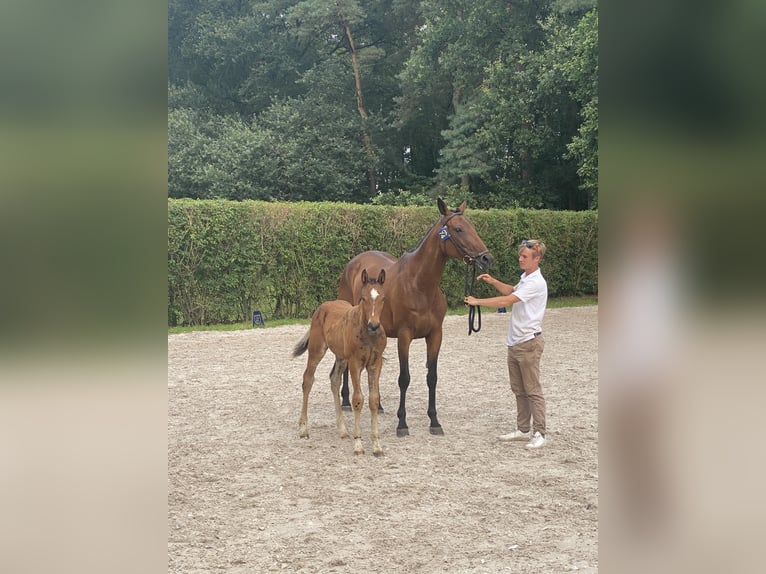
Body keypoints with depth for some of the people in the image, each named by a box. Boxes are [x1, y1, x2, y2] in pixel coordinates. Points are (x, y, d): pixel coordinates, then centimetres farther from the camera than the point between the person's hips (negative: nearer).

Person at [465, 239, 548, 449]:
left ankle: (539, 433, -1)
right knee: (519, 390, 13)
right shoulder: (525, 279, 13)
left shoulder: (536, 283, -18)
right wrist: (493, 281, 17)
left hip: (529, 343, -10)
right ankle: (523, 429, 21)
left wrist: (477, 301, -19)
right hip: (515, 342, 10)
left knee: (532, 390, -5)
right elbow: (511, 291, 34)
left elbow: (506, 301, -24)